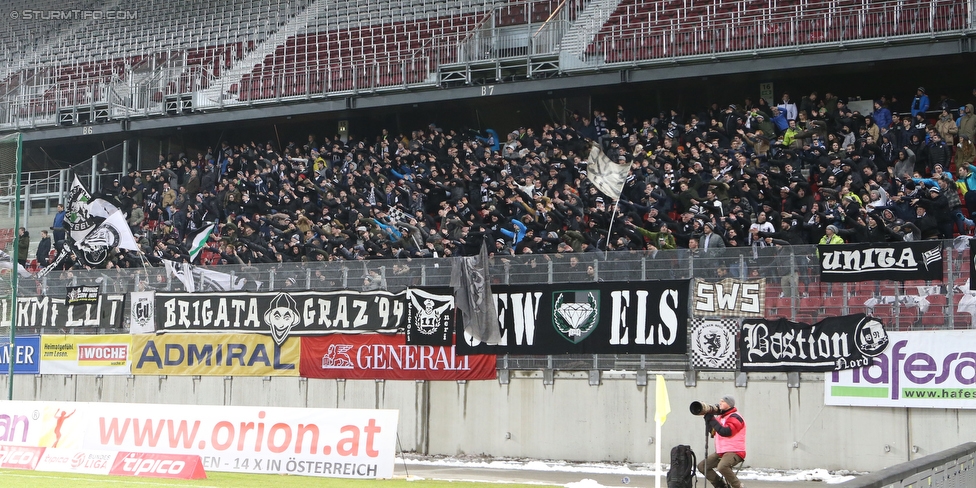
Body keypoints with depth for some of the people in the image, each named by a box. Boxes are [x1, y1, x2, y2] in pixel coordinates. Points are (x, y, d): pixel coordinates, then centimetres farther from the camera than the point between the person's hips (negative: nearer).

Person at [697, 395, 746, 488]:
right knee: (702, 466, 5)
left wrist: (711, 419, -21)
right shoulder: (720, 416, 15)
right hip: (721, 452, 10)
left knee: (722, 467, -36)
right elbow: (712, 431, 16)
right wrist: (708, 417, 2)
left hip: (734, 452, -10)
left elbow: (725, 432, -27)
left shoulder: (735, 417, -13)